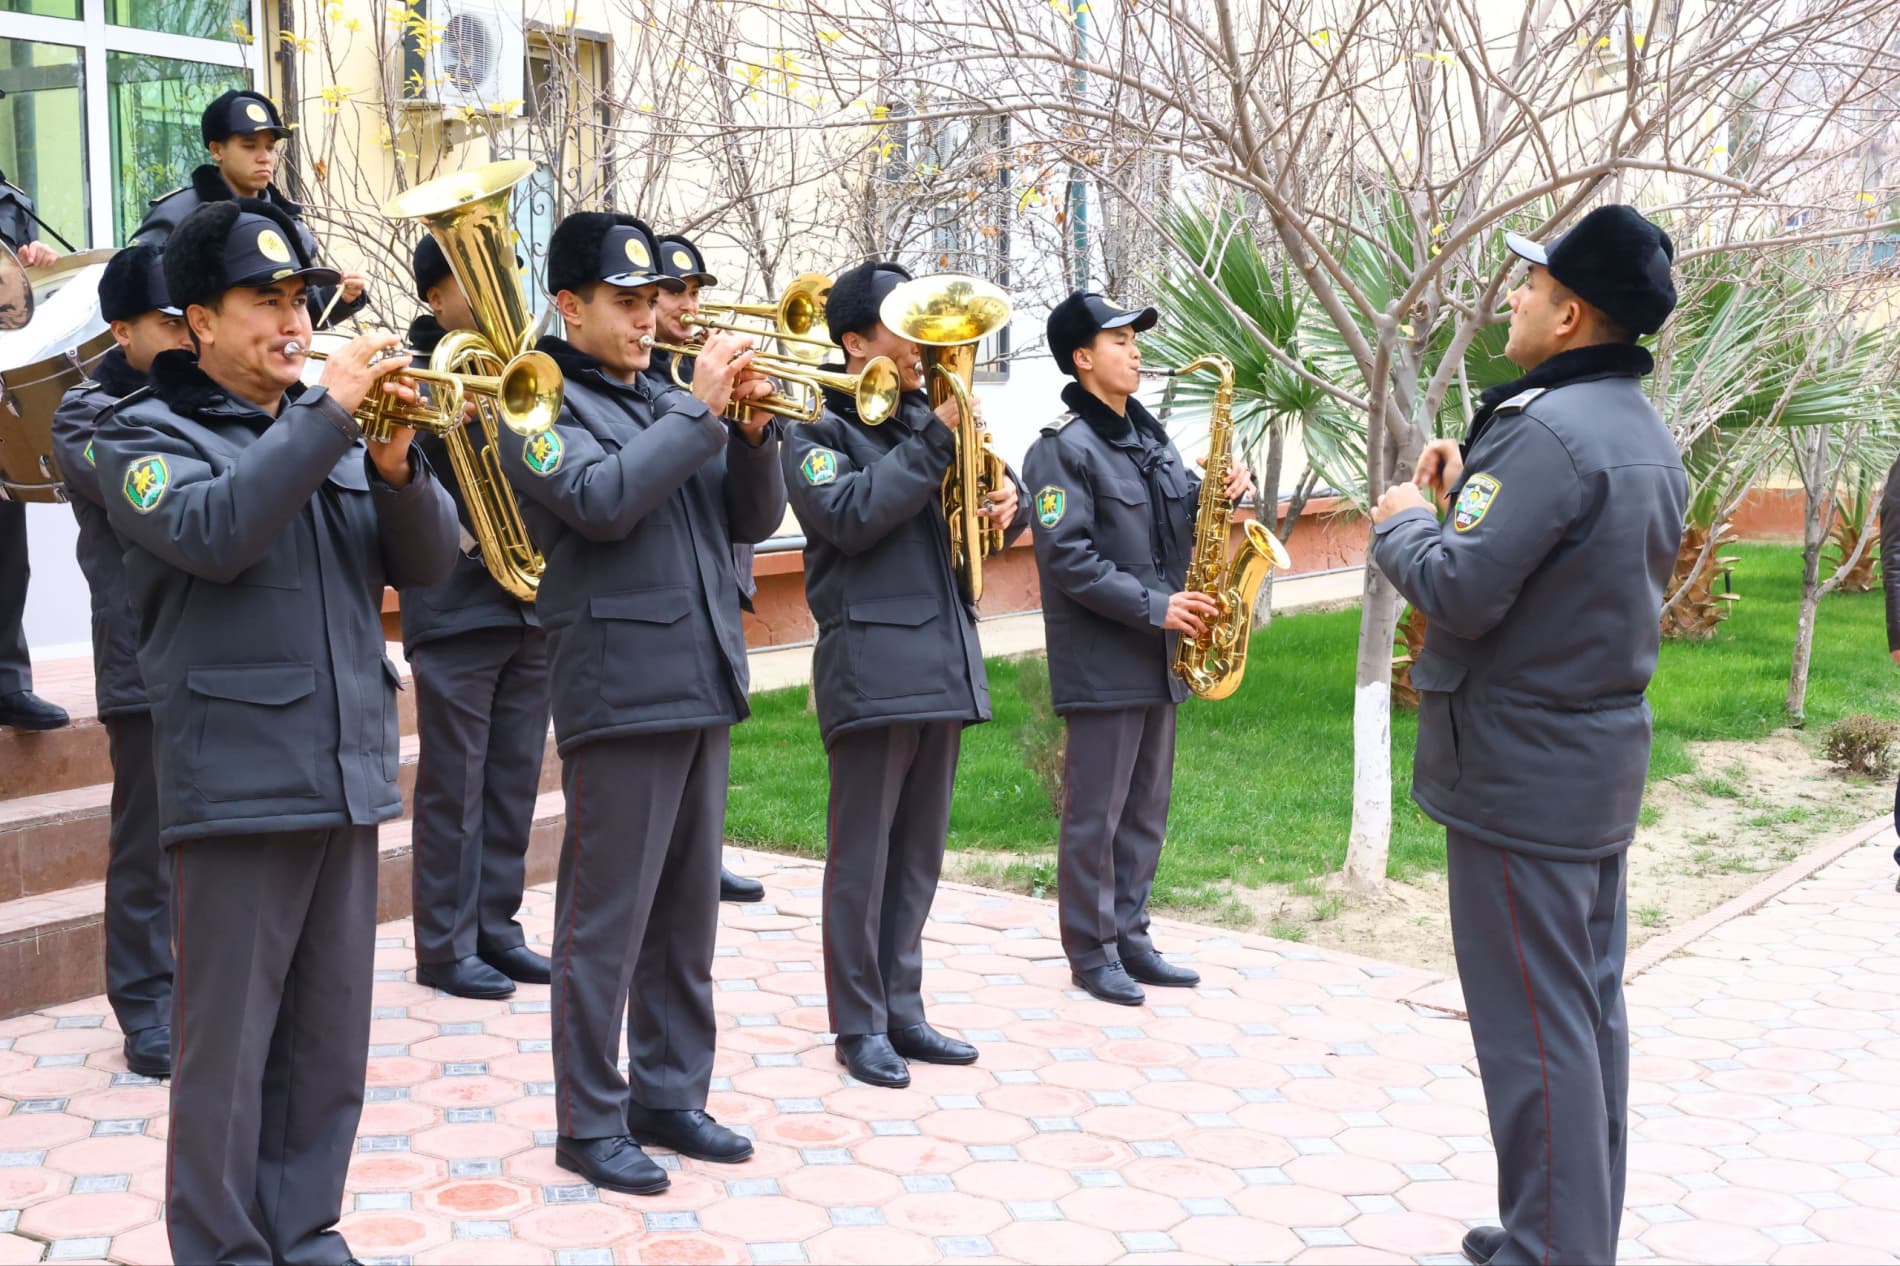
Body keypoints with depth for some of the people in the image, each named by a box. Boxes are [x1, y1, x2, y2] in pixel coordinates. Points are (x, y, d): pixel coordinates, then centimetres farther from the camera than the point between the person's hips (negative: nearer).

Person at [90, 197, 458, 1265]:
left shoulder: (328, 427, 15)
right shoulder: (147, 434, 0)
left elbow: (428, 563, 7)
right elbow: (213, 533, -22)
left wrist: (396, 464, -11)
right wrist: (329, 413, -22)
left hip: (350, 772, 6)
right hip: (240, 779, -5)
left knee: (330, 1038, 12)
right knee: (229, 1042, 1)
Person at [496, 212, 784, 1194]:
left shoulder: (669, 403, 18)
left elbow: (754, 518, 12)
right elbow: (603, 501, -20)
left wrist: (752, 431, -5)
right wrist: (700, 408, -16)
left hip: (703, 685, 7)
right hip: (621, 692, -7)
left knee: (687, 916, 13)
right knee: (605, 921, -1)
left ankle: (671, 1094, 25)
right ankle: (590, 1123, 10)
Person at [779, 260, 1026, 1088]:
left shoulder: (931, 415, 16)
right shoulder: (817, 429, -3)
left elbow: (988, 486, 22)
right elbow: (852, 515, -19)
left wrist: (1007, 499, -2)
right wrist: (934, 441, -19)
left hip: (944, 663, 7)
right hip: (871, 666, -7)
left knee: (919, 851, 12)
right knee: (862, 854, 0)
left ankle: (901, 1009, 22)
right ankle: (859, 1025, 10)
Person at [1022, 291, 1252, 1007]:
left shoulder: (1148, 436, 14)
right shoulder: (1062, 448, -11)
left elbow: (1182, 518, 19)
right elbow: (1069, 559, -19)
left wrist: (1222, 494, -2)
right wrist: (1154, 607, -21)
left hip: (1158, 655, 8)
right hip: (1102, 659, -8)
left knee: (1146, 810, 14)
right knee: (1096, 814, 0)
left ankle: (1129, 940, 24)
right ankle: (1092, 954, 11)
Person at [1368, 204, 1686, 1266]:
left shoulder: (1548, 428, -21)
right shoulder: (1648, 437, 11)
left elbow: (1461, 591, -25)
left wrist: (1404, 521, -6)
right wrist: (1468, 493, 11)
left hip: (1520, 769, -10)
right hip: (1605, 752, 10)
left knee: (1533, 1028, -2)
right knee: (1592, 1009, 16)